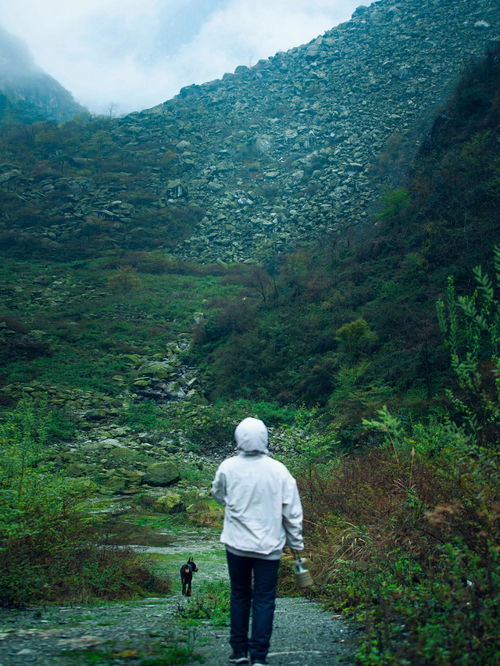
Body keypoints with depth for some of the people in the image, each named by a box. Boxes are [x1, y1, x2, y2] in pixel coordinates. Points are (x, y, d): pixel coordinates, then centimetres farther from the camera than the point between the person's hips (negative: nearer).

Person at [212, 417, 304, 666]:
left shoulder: (227, 468, -10)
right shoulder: (278, 470, -12)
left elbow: (218, 494, 11)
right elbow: (292, 511, -4)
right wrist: (296, 542, 8)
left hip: (236, 543, 1)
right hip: (268, 545, -1)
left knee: (239, 596, 17)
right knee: (264, 599, 9)